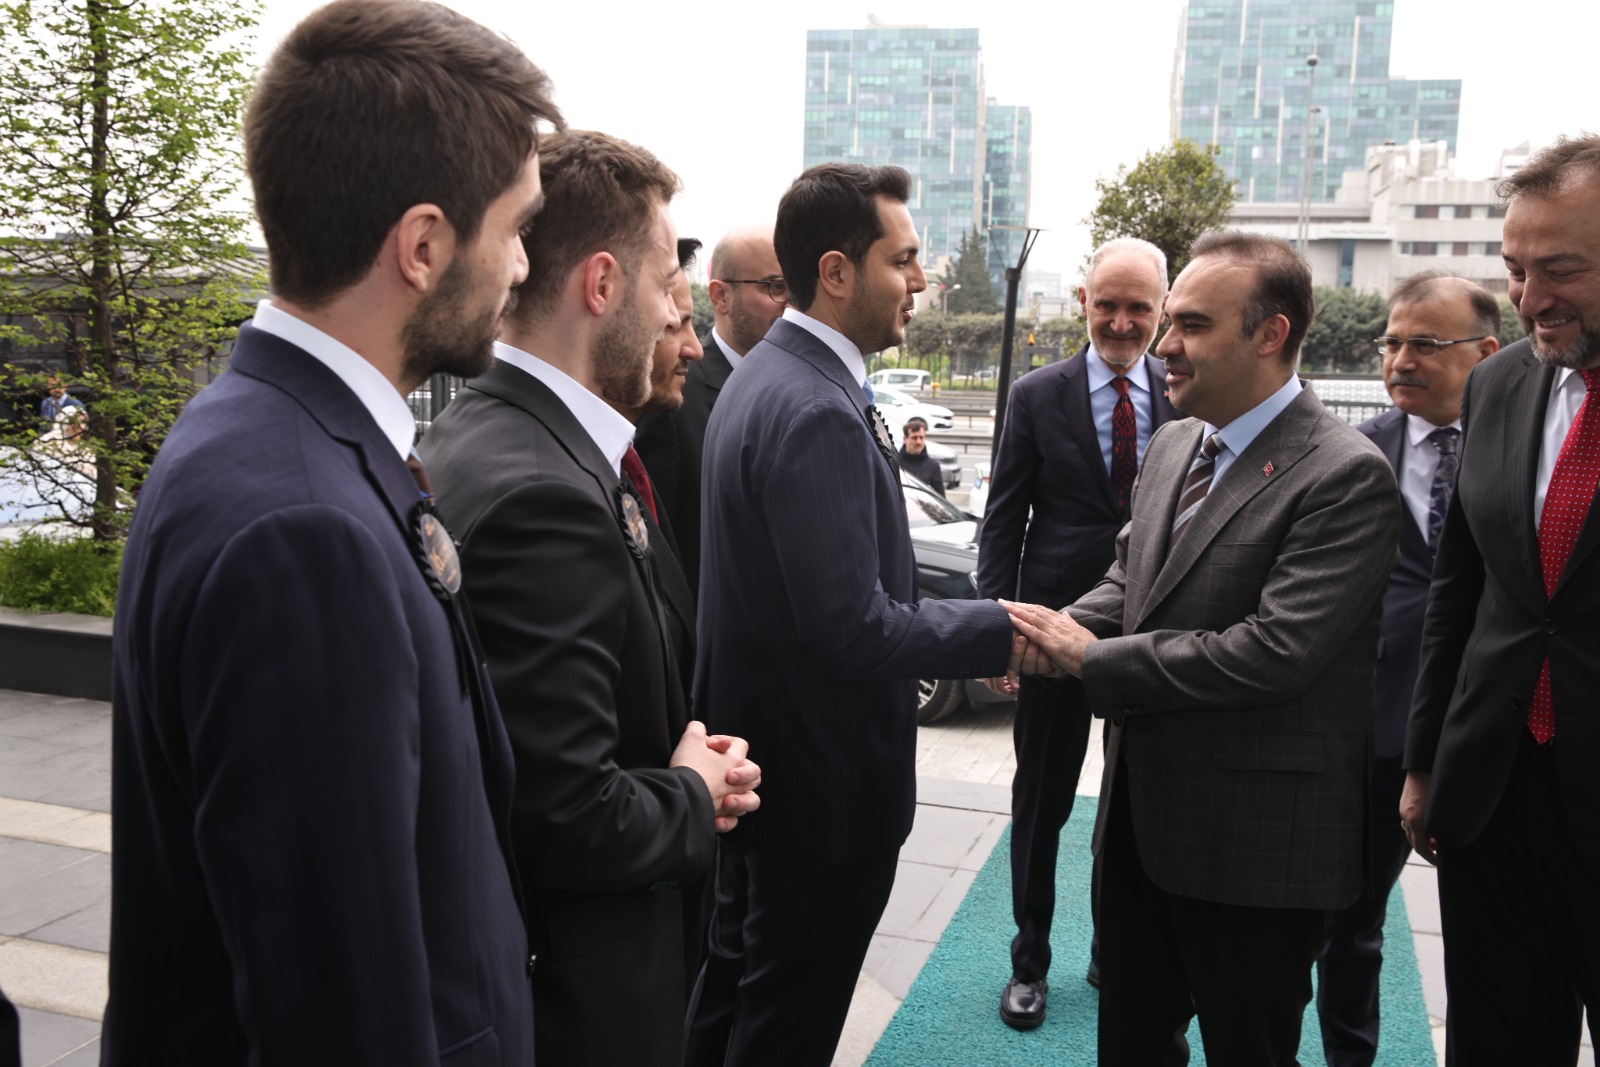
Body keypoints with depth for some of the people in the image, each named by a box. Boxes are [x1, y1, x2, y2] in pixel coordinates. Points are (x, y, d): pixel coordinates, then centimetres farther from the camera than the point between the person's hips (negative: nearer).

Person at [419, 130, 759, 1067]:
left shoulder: (485, 431, 2)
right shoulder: (542, 494, -29)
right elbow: (571, 822, -29)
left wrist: (684, 766, -2)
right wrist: (696, 799, -10)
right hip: (580, 988, -8)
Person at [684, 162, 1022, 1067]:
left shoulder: (766, 377, 7)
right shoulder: (817, 413, -25)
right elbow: (852, 631, -27)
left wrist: (954, 634, 9)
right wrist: (999, 630, -15)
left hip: (755, 759, 10)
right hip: (824, 784, -10)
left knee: (734, 985, 26)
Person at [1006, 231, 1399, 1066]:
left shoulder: (1345, 476, -19)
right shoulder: (1171, 444, 7)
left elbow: (1274, 651, -26)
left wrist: (1095, 659, -20)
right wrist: (1052, 630, -8)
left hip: (1256, 837, -7)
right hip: (1143, 808, 7)